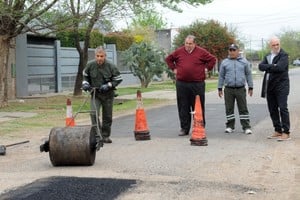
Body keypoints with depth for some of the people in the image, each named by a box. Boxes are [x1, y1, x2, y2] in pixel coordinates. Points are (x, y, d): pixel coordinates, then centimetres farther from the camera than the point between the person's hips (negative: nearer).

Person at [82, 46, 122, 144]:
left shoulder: (111, 66, -13)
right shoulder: (90, 65, -9)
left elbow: (118, 79, -4)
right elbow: (85, 75, 12)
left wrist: (108, 85, -17)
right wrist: (85, 83, -6)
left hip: (108, 94, 0)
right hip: (95, 94, 0)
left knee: (107, 116, 9)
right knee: (94, 113, -19)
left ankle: (106, 136, 24)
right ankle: (97, 135, -16)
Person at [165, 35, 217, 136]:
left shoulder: (201, 52, 2)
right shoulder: (179, 52, 8)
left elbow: (212, 59, 12)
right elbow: (168, 59, 22)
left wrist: (206, 68, 4)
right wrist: (174, 69, 13)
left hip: (197, 84, -2)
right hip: (182, 84, 2)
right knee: (183, 107, 5)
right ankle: (184, 128, 12)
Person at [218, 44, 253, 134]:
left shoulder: (244, 61, 6)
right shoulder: (224, 62, 7)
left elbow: (248, 75, 9)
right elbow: (221, 76, 11)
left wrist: (250, 87, 6)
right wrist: (220, 88, 8)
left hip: (241, 89, -1)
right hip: (228, 89, 1)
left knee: (243, 108, 0)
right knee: (229, 109, 6)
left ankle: (246, 127, 3)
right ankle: (230, 126, 16)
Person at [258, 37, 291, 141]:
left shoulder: (284, 55, -5)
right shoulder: (267, 56, 16)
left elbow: (280, 67, -21)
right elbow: (260, 66, -1)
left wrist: (268, 67, -8)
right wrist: (272, 66, -15)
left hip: (281, 86, -7)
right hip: (270, 86, 7)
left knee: (283, 108, -9)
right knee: (272, 109, 9)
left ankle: (286, 132, -6)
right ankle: (278, 131, 19)